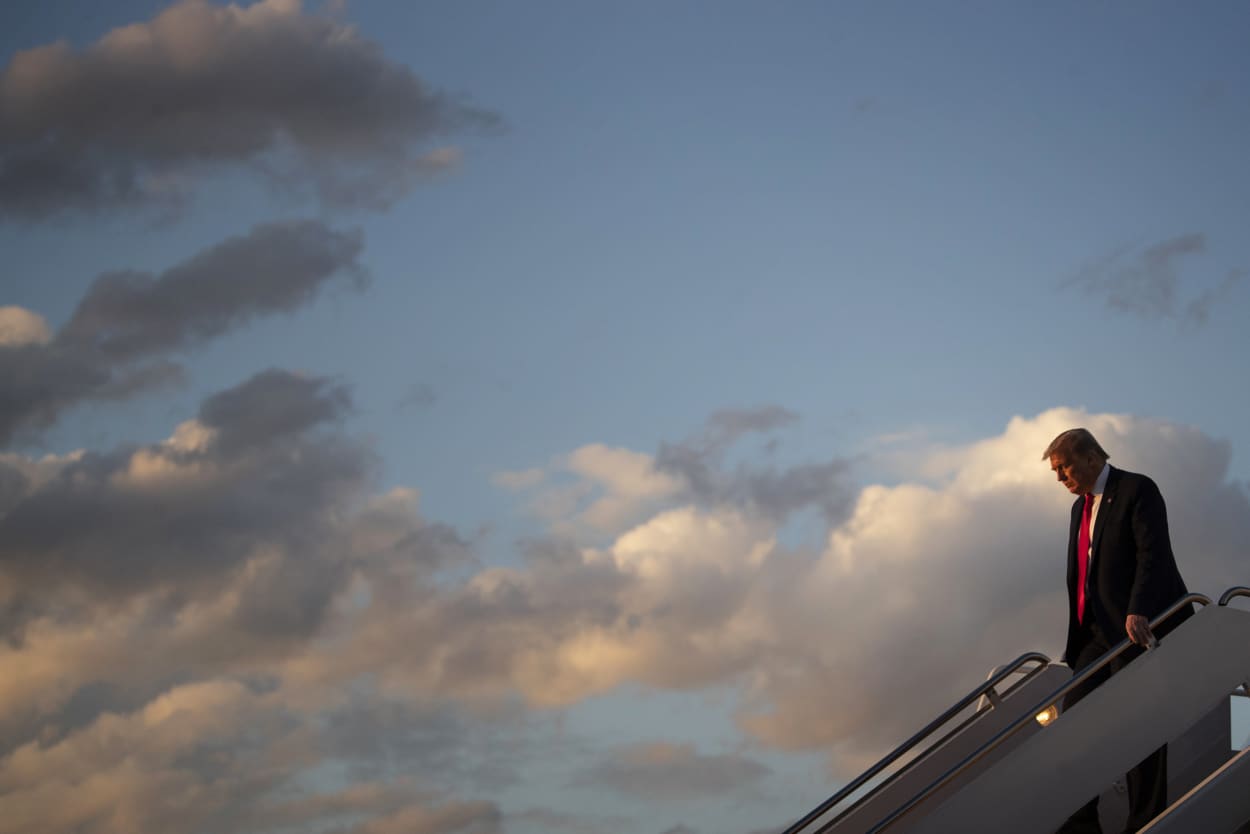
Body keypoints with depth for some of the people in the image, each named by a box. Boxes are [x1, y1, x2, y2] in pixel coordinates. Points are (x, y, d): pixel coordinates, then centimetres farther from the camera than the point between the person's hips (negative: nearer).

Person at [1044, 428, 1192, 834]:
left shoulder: (1137, 490, -7)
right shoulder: (1082, 507, 20)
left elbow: (1153, 554, -20)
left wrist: (1137, 612, -34)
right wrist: (1075, 642, 18)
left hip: (1142, 628, -9)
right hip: (1099, 633, 9)